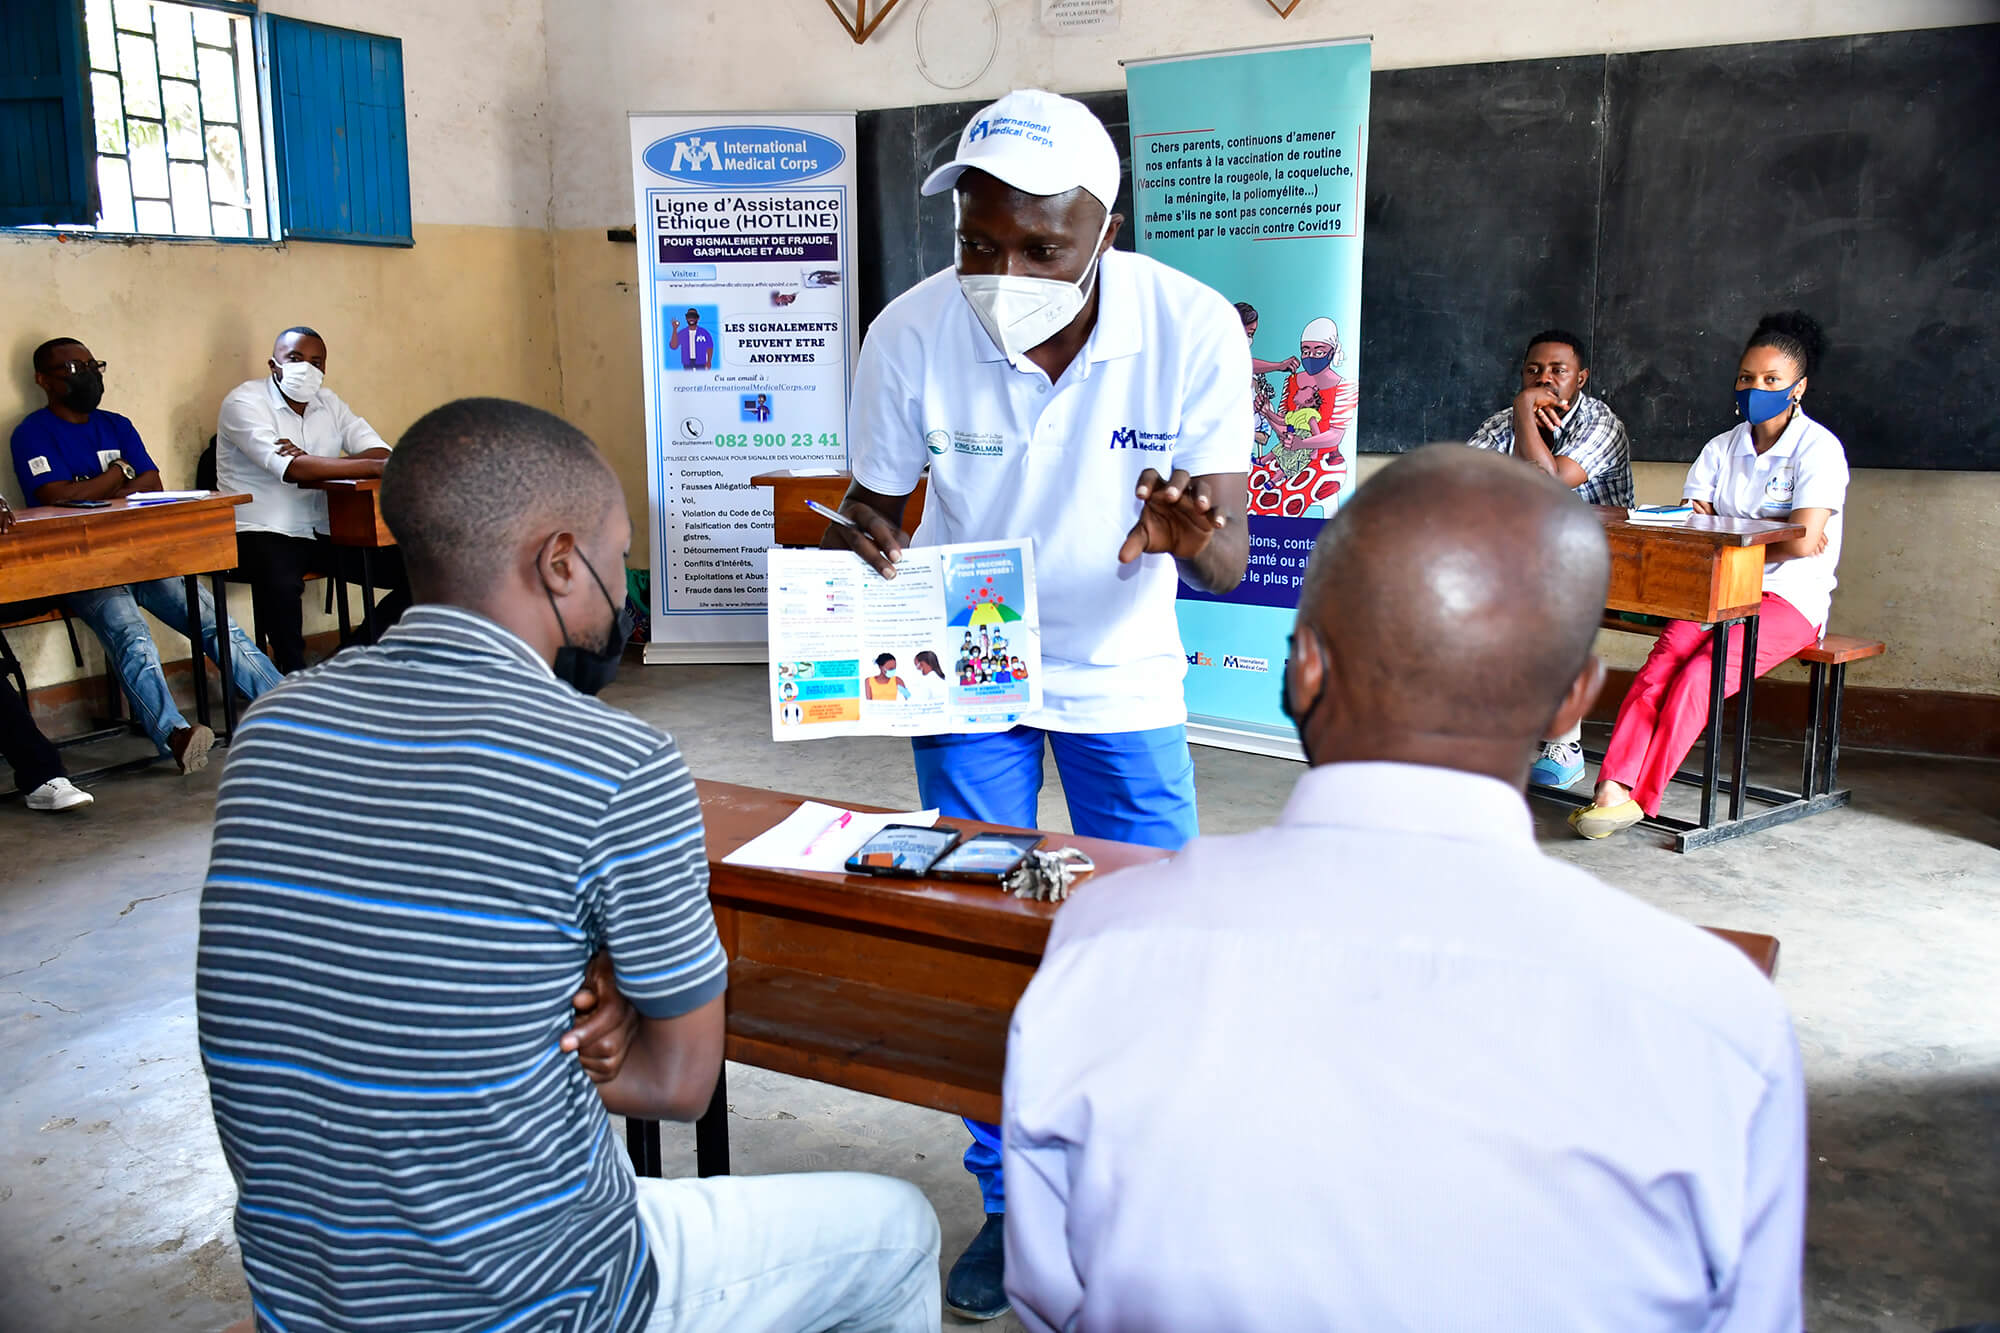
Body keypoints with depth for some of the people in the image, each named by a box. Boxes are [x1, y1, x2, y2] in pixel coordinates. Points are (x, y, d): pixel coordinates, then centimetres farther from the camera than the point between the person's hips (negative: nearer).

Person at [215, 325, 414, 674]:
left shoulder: (328, 403, 12)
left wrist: (315, 465, -21)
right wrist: (375, 467, -30)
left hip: (325, 533, 6)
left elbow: (381, 452, -3)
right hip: (263, 534, -6)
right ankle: (295, 674, -16)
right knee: (280, 581, -39)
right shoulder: (245, 402, -7)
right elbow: (292, 469, -24)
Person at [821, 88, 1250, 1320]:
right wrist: (861, 545, -29)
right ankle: (1011, 1201, 29)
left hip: (1125, 677, 0)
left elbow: (1230, 564, -19)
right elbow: (878, 504, -4)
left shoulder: (1195, 329, -22)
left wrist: (1195, 538, -44)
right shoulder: (912, 334, -20)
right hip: (967, 674, 1)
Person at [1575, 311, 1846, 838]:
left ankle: (1636, 796, -30)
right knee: (1664, 660, -26)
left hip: (1790, 599, -4)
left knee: (1702, 673, -28)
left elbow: (1803, 542, -16)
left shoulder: (1818, 448, -3)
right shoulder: (1722, 448, 14)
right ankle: (1613, 786, -38)